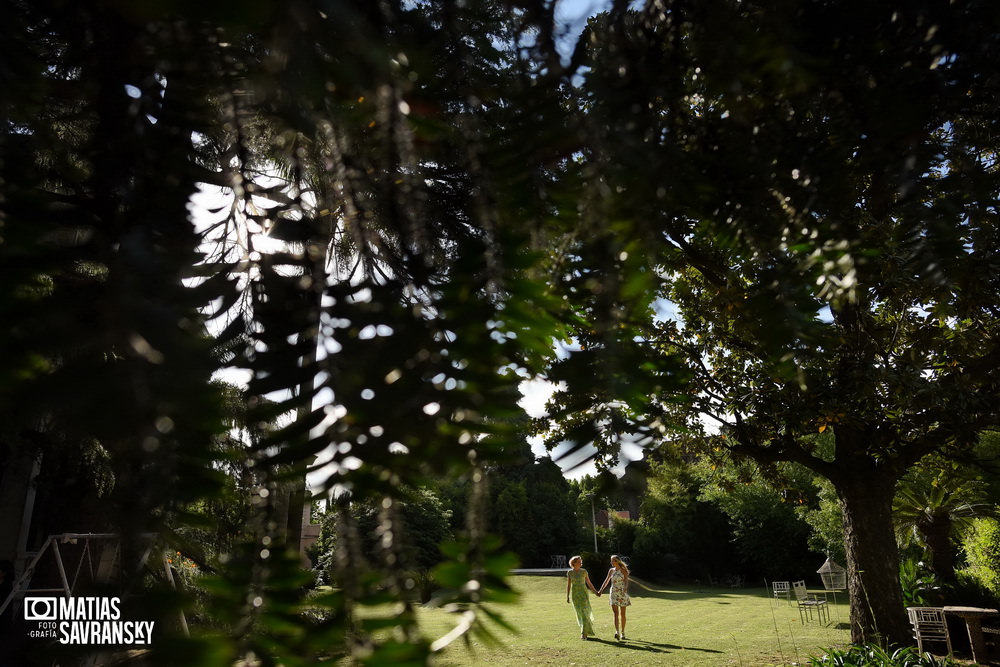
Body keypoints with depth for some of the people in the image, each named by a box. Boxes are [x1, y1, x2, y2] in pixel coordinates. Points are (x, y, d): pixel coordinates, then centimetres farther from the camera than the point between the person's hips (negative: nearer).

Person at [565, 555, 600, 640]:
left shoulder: (584, 571, 0)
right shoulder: (569, 573, 1)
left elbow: (589, 583, 8)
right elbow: (568, 585, 4)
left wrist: (596, 592, 8)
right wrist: (567, 596, -2)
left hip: (584, 593, -1)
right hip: (575, 594, 1)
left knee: (584, 613, -12)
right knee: (580, 614, 7)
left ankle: (584, 634, -12)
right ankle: (585, 631, 27)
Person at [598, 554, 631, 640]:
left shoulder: (623, 570, -3)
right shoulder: (611, 570, 9)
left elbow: (626, 581, -15)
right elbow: (606, 581, 16)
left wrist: (625, 588, -35)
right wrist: (600, 590, 13)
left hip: (622, 594, -3)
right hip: (614, 593, 3)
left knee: (622, 614, 5)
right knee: (615, 613, -10)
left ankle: (622, 632, 15)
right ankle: (617, 632, -21)